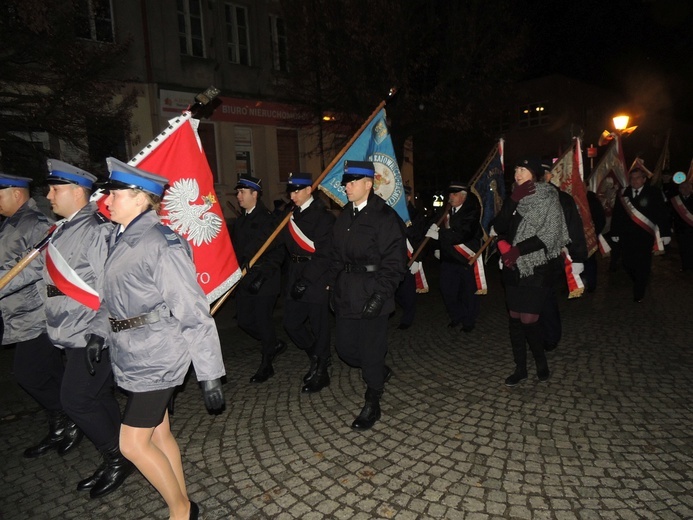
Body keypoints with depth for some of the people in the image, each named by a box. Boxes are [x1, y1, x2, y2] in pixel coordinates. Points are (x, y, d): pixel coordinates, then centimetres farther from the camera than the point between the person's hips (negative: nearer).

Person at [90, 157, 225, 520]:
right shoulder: (119, 238, 6)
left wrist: (209, 375, -21)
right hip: (131, 354, 8)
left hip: (157, 356, -8)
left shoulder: (161, 244, -20)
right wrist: (99, 334, 14)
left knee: (133, 444, 0)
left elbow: (193, 312, -22)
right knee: (159, 434, 17)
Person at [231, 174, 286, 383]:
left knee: (262, 321, 1)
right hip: (245, 281, 7)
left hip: (264, 282, -7)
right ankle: (275, 344, 33)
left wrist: (262, 274, -19)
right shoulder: (240, 220, 13)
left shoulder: (267, 219, -10)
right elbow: (236, 249, 16)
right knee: (244, 321, 10)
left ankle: (266, 364, 19)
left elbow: (277, 252, -13)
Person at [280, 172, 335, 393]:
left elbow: (324, 255, -17)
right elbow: (288, 245, 12)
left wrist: (305, 281, -19)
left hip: (316, 280, -7)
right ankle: (318, 358, 33)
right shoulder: (292, 214, 10)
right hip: (295, 277, 7)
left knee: (319, 327, 4)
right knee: (291, 323, 11)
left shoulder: (323, 216, -11)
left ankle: (320, 373, 22)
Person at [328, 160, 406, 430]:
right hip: (346, 294, 7)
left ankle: (372, 405, 24)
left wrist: (380, 295, -19)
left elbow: (395, 262, -13)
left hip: (372, 296, -7)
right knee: (345, 348, 12)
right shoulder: (345, 216, 11)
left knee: (371, 352, 3)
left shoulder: (385, 216, -10)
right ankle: (381, 371, 40)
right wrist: (335, 287, 10)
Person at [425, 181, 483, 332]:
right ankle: (456, 316, 31)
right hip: (449, 257, 4)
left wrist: (440, 234, -29)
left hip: (467, 258, -4)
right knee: (447, 289, 8)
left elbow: (464, 234, -24)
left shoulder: (471, 212, -11)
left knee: (468, 292, 8)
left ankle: (469, 321, 27)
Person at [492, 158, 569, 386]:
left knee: (528, 320, -8)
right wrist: (512, 201, -12)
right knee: (514, 318, 6)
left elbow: (549, 235, -12)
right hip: (514, 268, 5)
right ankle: (520, 368, 19)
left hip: (538, 268, -5)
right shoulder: (515, 198, 11)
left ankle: (541, 361, 18)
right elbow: (499, 227, -1)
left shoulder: (548, 198, -4)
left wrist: (518, 249, -18)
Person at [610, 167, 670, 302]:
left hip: (645, 237, -2)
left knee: (643, 265, 1)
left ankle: (639, 293, 15)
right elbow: (616, 214, 6)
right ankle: (639, 283, 34)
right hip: (626, 236, 2)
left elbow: (661, 214, -1)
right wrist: (615, 233, 4)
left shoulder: (653, 193, 0)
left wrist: (665, 233, -4)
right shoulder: (623, 194, 4)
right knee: (627, 264, 5)